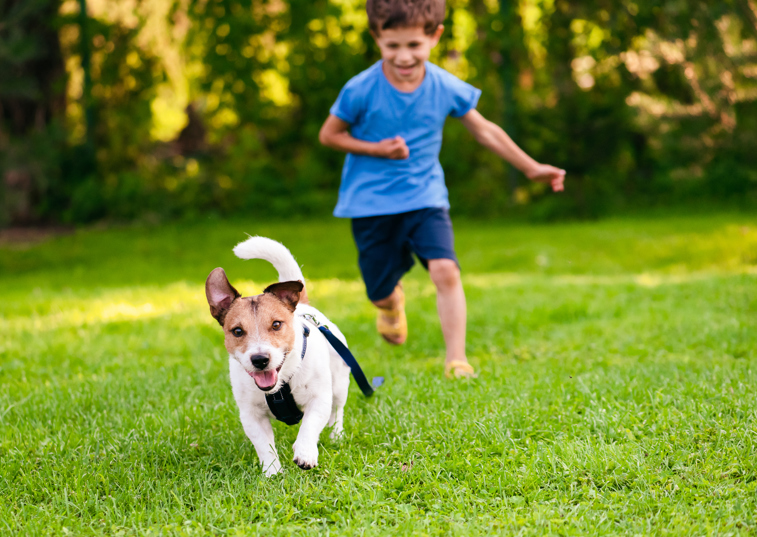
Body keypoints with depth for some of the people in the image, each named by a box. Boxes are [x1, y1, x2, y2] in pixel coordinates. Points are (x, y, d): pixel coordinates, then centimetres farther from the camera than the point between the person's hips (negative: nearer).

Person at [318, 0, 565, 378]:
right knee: (381, 293, 7)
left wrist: (531, 168, 10)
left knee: (445, 270, -21)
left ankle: (456, 360, -14)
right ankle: (392, 303, 46)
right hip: (371, 203, -1)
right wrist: (377, 149, -18)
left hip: (425, 198, 1)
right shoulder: (361, 90, -15)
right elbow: (329, 135, -4)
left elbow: (484, 131, 6)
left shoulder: (446, 88, -7)